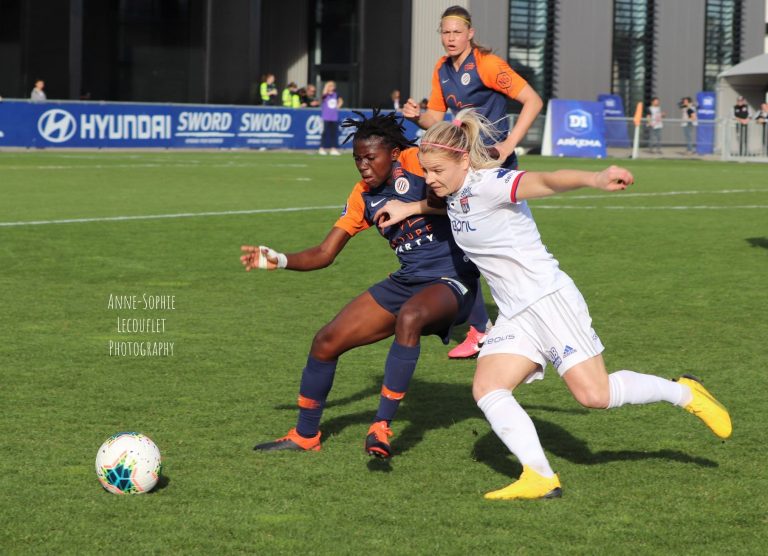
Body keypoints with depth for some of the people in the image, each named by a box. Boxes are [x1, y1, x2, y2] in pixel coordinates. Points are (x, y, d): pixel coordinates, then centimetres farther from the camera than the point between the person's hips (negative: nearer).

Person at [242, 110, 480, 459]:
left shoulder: (415, 162, -11)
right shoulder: (364, 197, 6)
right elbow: (324, 254, 6)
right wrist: (279, 260, -9)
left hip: (451, 283, -7)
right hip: (406, 283, 7)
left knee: (409, 317, -39)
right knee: (327, 341, 1)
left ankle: (381, 427, -31)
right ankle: (305, 435, 21)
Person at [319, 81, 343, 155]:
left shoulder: (336, 94, 9)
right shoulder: (325, 95, -4)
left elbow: (340, 101, 26)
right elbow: (324, 94, -29)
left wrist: (338, 106, 10)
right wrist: (326, 86, -22)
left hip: (334, 118, 5)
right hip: (326, 118, -5)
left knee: (334, 133, 6)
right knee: (325, 132, -4)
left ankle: (333, 149, 12)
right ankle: (322, 148, 2)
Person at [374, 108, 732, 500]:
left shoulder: (489, 184, -17)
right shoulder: (455, 193, 9)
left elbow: (546, 181, -36)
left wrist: (595, 180, -54)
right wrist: (409, 209, 27)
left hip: (549, 299, -9)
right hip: (514, 316, 9)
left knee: (594, 394, -11)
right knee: (487, 388, -10)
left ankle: (684, 392, 12)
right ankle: (540, 478, -14)